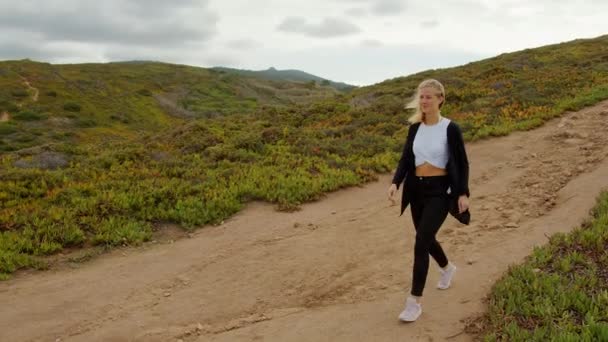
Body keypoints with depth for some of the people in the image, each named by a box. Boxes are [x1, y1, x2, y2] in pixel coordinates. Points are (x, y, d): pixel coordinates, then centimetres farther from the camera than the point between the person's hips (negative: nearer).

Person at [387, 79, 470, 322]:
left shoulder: (450, 128, -9)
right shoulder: (415, 127, 4)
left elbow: (462, 163, -5)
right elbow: (406, 158, 6)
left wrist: (463, 193, -11)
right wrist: (395, 183, -9)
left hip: (439, 191, -6)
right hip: (416, 189, 6)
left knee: (421, 243, -13)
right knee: (426, 239, 19)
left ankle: (414, 302, -4)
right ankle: (447, 268, 52)